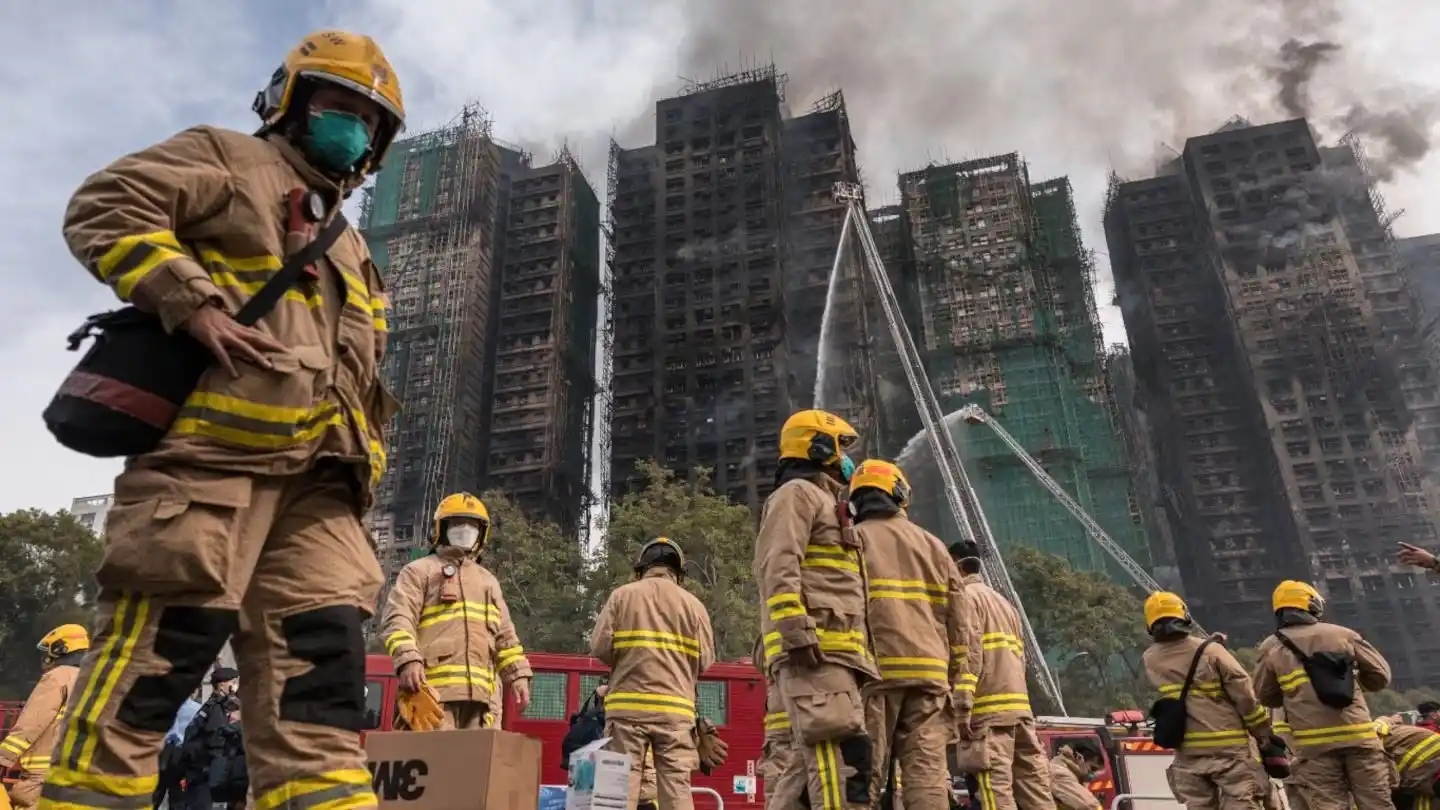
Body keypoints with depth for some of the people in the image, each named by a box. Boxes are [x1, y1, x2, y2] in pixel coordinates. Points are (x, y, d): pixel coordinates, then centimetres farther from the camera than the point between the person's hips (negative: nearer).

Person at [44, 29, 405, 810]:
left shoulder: (349, 253, 32)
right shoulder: (229, 161, 13)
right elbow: (103, 209, -2)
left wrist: (363, 466, 13)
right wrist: (195, 304, -14)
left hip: (315, 477, 7)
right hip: (213, 448, -7)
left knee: (320, 673, -1)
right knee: (152, 658, -7)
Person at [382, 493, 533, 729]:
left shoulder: (488, 581, 29)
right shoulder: (420, 571, 13)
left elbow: (504, 636, 27)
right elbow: (398, 620, -2)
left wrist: (518, 674, 13)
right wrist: (408, 659, -19)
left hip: (481, 691, 5)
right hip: (433, 687, -5)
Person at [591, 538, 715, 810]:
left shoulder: (622, 595, 4)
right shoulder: (693, 603, 8)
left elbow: (600, 647, -2)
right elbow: (705, 660, 3)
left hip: (628, 704, -1)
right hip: (676, 708, 1)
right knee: (677, 785, 3)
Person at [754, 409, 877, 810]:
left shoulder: (826, 502, 32)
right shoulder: (797, 493, 1)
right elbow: (779, 568, -14)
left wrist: (855, 656, 25)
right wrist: (797, 631, -25)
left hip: (833, 653, 10)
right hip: (815, 650, -10)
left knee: (814, 764, 6)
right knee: (842, 754, -19)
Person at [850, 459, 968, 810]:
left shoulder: (853, 539, 5)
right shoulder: (933, 545, 17)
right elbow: (958, 623, 14)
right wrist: (957, 681, 17)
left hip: (873, 670, -3)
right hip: (928, 672, 3)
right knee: (927, 771, 2)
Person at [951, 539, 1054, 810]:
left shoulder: (966, 595, -1)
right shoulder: (1002, 601, 26)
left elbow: (969, 654, -13)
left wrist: (962, 706, -17)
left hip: (990, 709, -9)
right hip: (1020, 706, 9)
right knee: (1035, 786, 6)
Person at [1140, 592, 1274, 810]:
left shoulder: (1150, 661, 0)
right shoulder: (1210, 650, -12)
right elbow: (1244, 694, -8)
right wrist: (1263, 731, 4)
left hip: (1187, 751, 3)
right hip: (1228, 746, -3)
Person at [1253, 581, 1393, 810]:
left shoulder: (1271, 648, 5)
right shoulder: (1343, 634, 7)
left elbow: (1265, 696, 12)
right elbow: (1381, 676, 11)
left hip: (1315, 743, -1)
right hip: (1359, 736, 1)